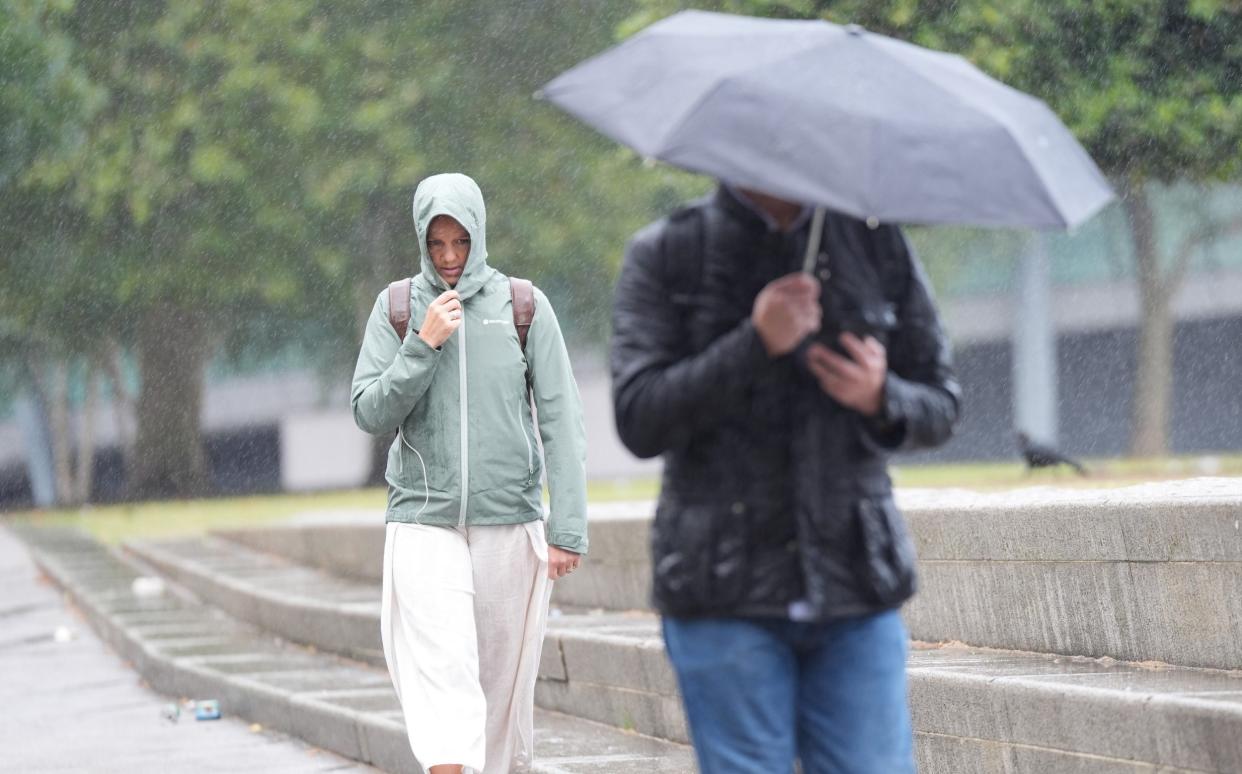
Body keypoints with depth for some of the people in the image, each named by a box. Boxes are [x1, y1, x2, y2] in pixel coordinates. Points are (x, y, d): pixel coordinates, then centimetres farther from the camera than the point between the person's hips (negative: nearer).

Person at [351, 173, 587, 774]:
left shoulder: (523, 307, 1)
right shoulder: (397, 308, 3)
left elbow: (561, 422, -1)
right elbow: (370, 414, -1)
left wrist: (568, 529, -6)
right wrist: (424, 345, -13)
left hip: (510, 522, 1)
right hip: (423, 521, -1)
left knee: (504, 680, 7)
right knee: (440, 673, -17)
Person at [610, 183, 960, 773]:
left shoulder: (877, 244, 10)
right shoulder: (662, 255, 3)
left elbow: (940, 405, 13)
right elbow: (639, 421, -7)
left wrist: (882, 398, -10)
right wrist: (755, 344, -19)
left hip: (855, 591, 2)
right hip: (725, 594, -2)